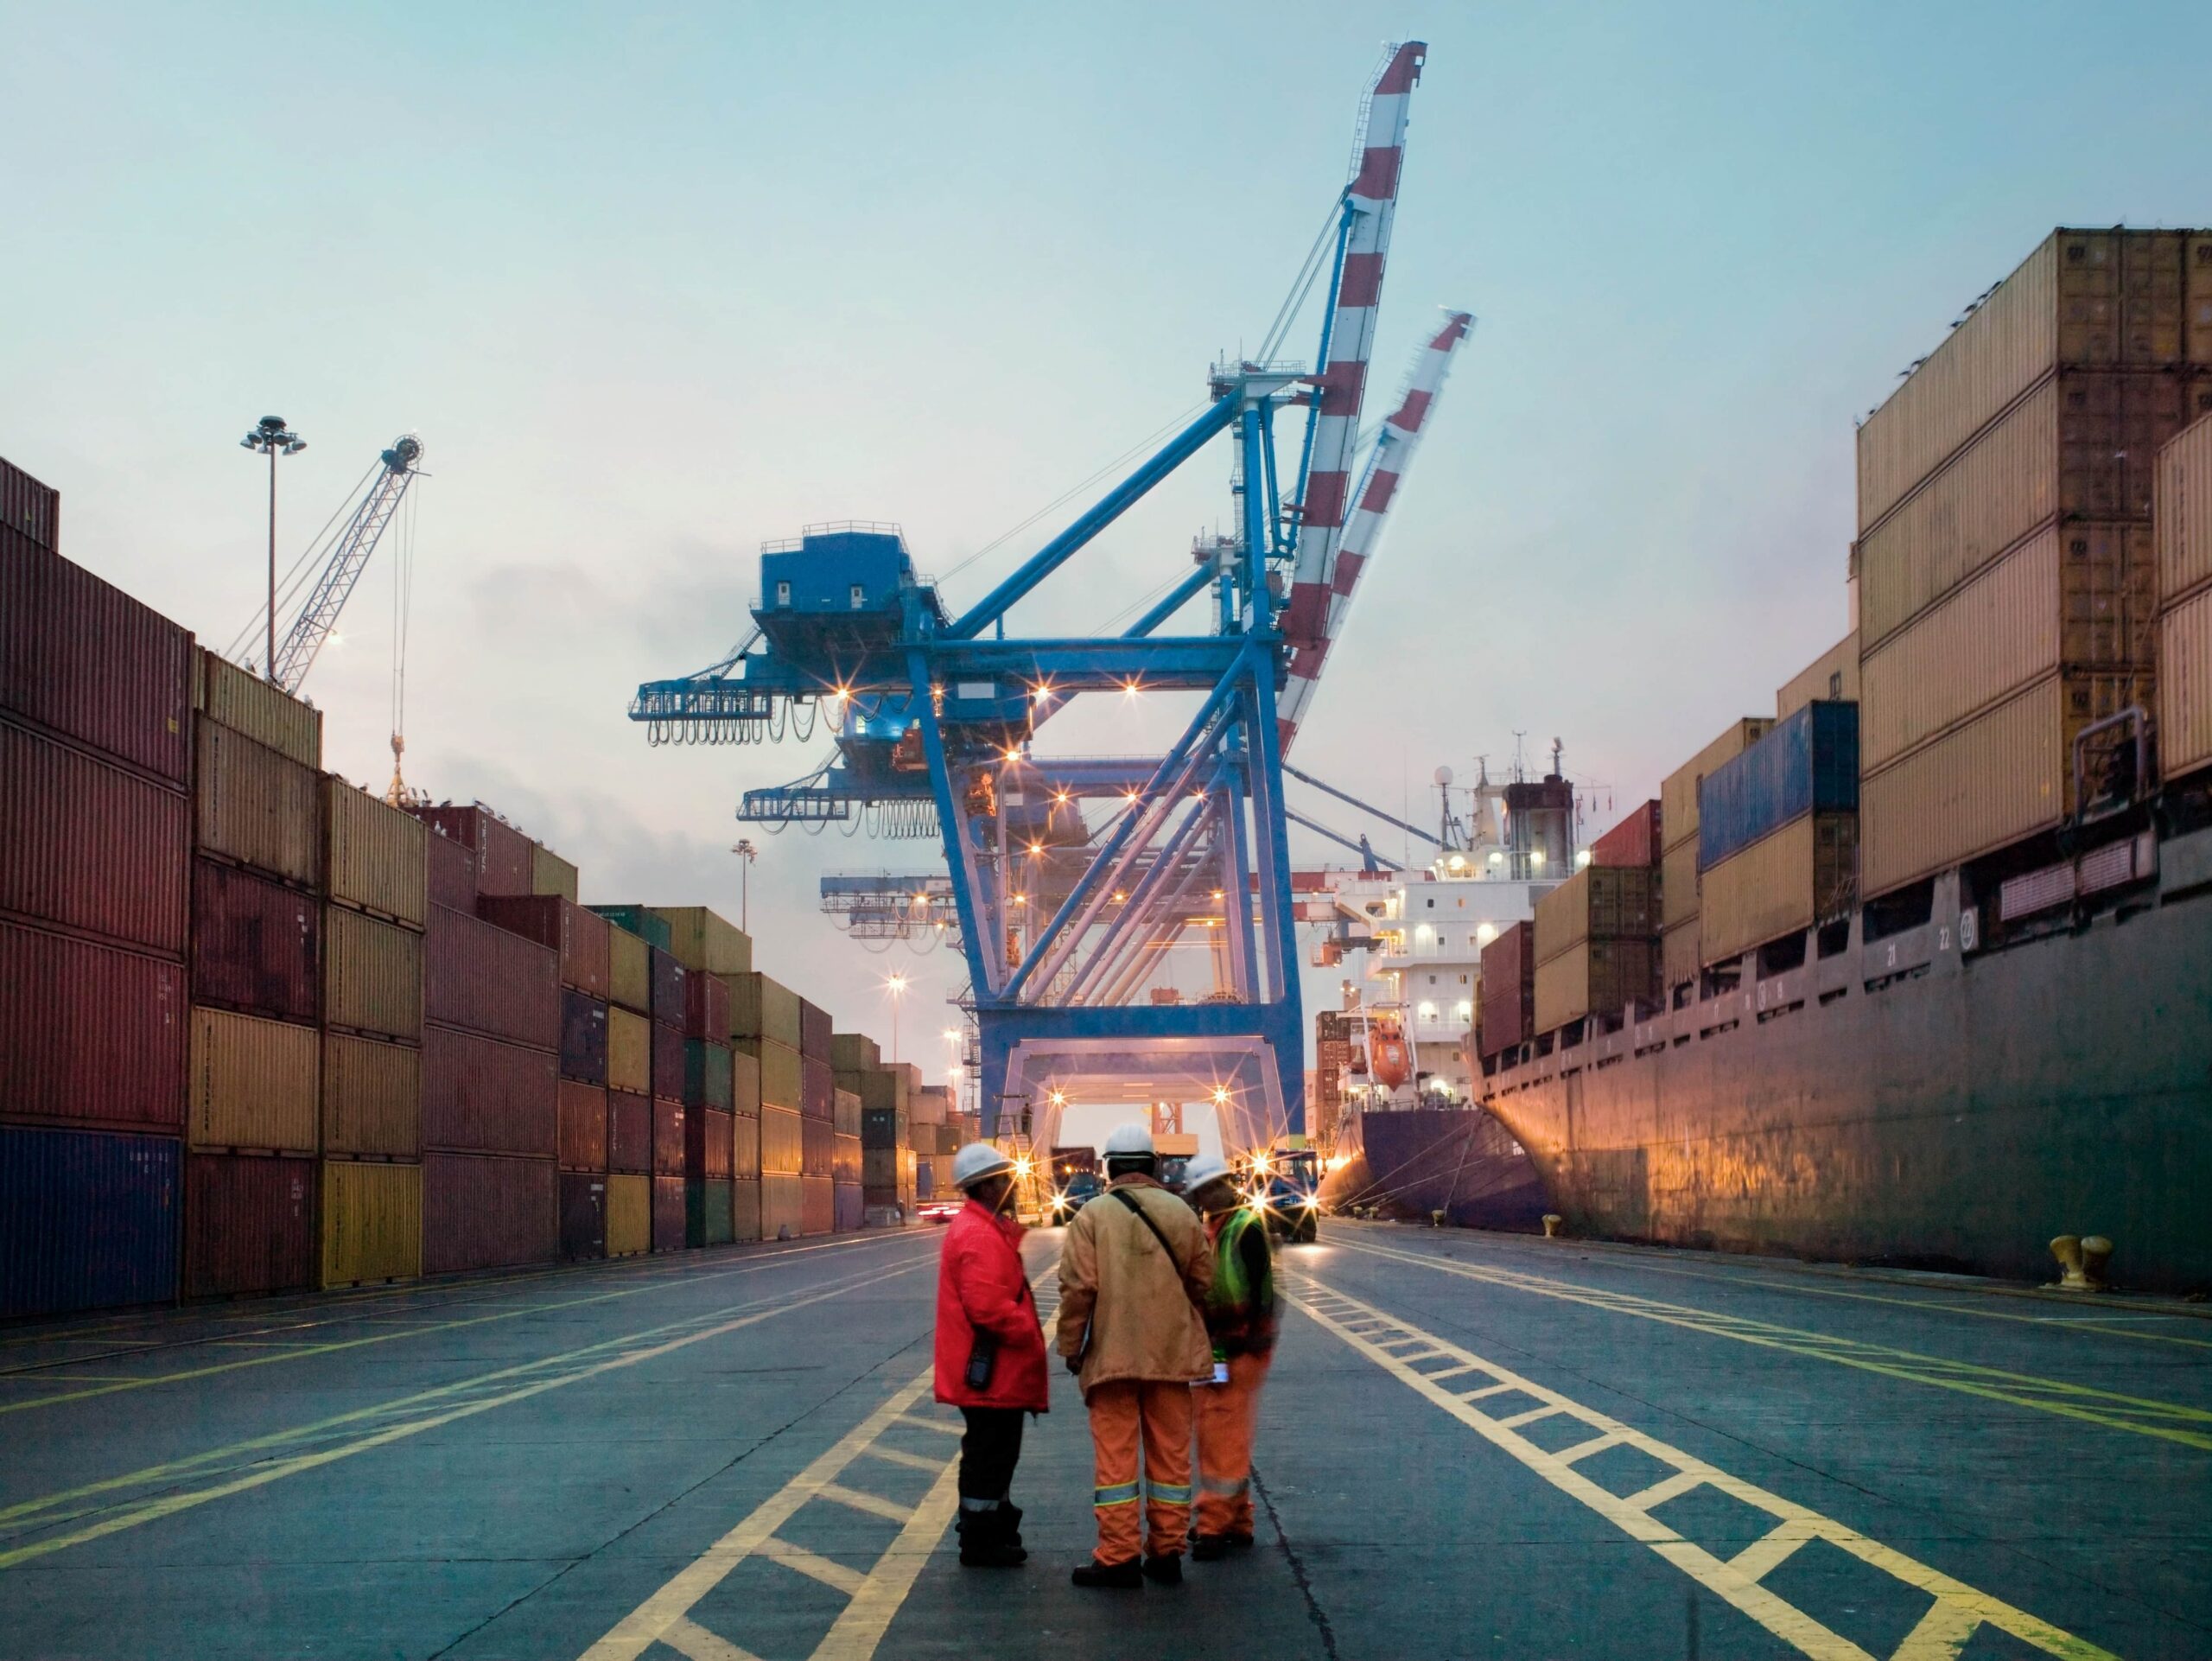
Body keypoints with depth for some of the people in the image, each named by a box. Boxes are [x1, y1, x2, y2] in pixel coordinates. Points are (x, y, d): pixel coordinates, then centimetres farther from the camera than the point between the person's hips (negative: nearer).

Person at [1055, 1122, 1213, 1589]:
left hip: (1112, 1354, -3)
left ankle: (1119, 1555, 0)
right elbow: (1202, 1282, 8)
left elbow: (1077, 1288, -10)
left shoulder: (1092, 1216, -6)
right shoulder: (1181, 1214, 4)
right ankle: (1166, 1550, 14)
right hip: (1171, 1353, 3)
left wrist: (1071, 1348, 0)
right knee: (1170, 1453, 10)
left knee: (1115, 1454, 1)